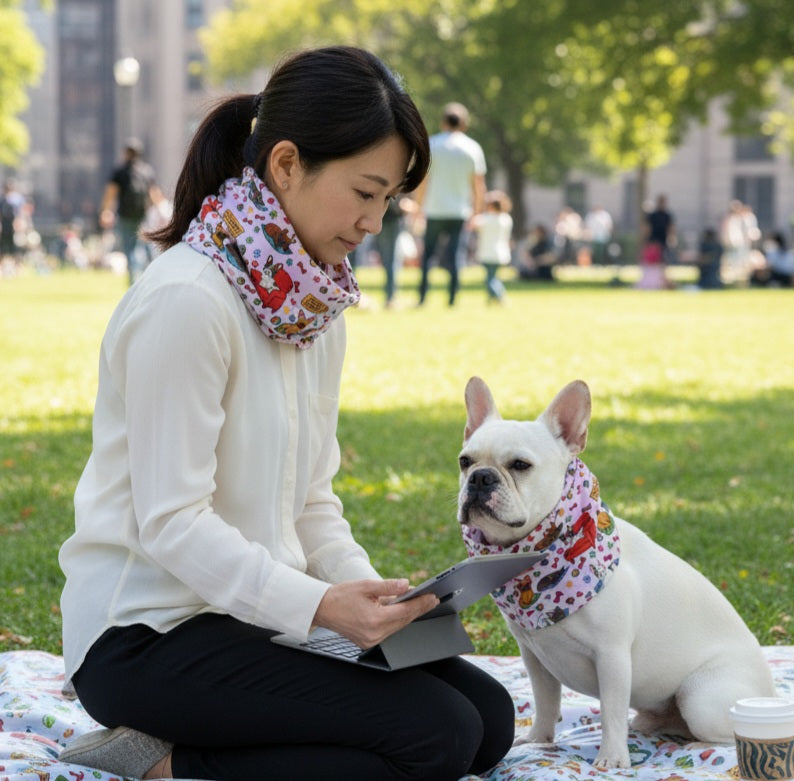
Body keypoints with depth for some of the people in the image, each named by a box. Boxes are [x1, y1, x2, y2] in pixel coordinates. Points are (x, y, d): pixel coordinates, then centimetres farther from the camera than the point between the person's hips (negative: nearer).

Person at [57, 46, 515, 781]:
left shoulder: (316, 303, 8)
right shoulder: (186, 300, -19)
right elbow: (171, 522, -22)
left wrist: (365, 586, -6)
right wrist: (321, 604, -30)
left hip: (255, 614, 9)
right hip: (146, 631, -9)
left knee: (491, 719, 2)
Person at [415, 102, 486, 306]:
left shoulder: (431, 145, 1)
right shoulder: (473, 148, 3)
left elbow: (422, 180, -1)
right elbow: (479, 185, 2)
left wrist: (419, 206, 8)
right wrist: (476, 211, 11)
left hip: (434, 210, -1)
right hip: (460, 210, 1)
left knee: (427, 253, 8)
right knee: (454, 255, 2)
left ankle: (422, 296, 3)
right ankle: (452, 298, -3)